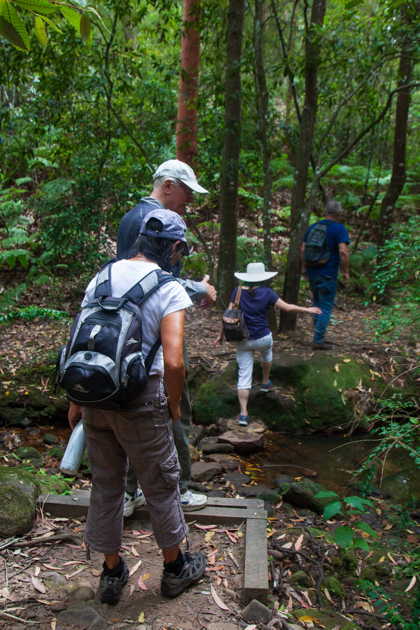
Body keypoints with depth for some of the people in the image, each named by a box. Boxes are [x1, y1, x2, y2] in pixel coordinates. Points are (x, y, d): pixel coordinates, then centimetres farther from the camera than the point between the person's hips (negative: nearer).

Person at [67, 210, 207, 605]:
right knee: (161, 484, 14)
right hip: (140, 402, -5)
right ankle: (175, 568, 34)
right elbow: (173, 362, -21)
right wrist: (174, 406, -3)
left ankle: (112, 572, 35)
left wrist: (76, 401, 14)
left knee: (105, 484, 19)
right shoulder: (171, 290, -12)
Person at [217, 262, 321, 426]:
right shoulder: (267, 293, -9)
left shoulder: (238, 292, -5)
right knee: (266, 353, 36)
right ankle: (265, 383, 54)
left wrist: (222, 334, 2)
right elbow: (288, 307, -6)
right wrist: (308, 310, 7)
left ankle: (243, 414, 0)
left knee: (244, 376, 4)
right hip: (263, 337, 0)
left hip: (242, 340, 1)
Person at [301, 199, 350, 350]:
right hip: (328, 274, -6)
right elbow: (343, 251, -20)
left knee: (317, 305, 18)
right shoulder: (339, 228, -9)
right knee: (326, 307, 2)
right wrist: (345, 271, -10)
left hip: (312, 272, 6)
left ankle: (319, 337, 25)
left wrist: (305, 267, 20)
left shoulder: (313, 227, 10)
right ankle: (318, 340, 2)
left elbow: (303, 249, 11)